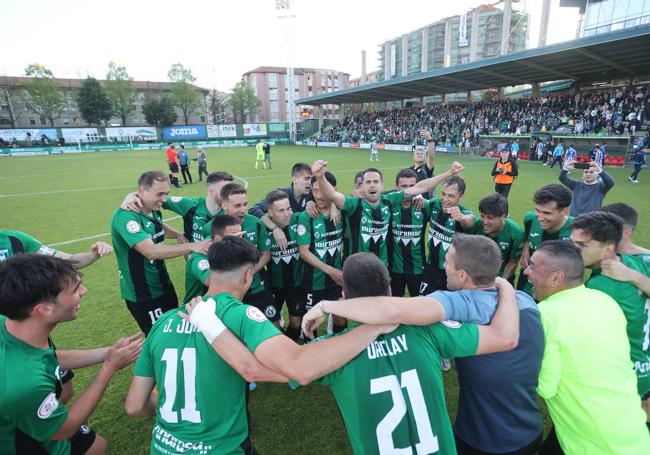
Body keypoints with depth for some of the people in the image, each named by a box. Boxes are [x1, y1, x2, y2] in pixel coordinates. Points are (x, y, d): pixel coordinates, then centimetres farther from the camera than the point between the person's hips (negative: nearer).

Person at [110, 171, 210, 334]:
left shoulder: (154, 211, 1)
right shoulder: (125, 216, -25)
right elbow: (151, 251, -35)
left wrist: (179, 235, 4)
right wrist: (192, 246, -39)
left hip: (164, 285, 8)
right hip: (142, 295, -8)